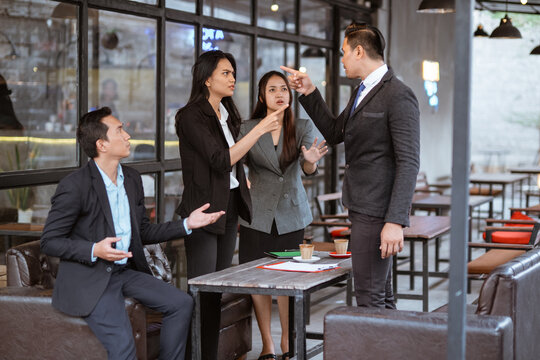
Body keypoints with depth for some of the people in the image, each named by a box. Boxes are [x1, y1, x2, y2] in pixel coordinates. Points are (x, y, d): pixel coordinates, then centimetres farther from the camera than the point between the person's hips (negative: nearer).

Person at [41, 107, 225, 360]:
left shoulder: (132, 180, 10)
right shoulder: (74, 186, -14)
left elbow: (144, 232, 18)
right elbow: (49, 242, -12)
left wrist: (187, 224, 7)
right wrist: (95, 251, -26)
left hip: (125, 271, 8)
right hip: (89, 278, -8)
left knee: (181, 303, -5)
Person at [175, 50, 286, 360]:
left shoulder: (226, 114, 14)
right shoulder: (192, 116, -11)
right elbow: (220, 160, -20)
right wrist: (260, 129, -22)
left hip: (229, 209, 8)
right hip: (204, 210, -8)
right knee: (203, 291, -7)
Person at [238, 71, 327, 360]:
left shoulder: (303, 127, 1)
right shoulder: (247, 129, 0)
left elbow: (308, 168, -13)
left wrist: (311, 160, -35)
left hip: (291, 214, 0)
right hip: (257, 214, 0)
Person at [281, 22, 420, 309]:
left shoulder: (398, 96, -15)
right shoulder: (361, 93, 16)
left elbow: (408, 163, -20)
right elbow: (334, 133, 27)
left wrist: (396, 222, -25)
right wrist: (309, 93, 17)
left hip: (377, 212, -10)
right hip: (361, 208, 10)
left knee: (370, 299, -8)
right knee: (380, 295, 15)